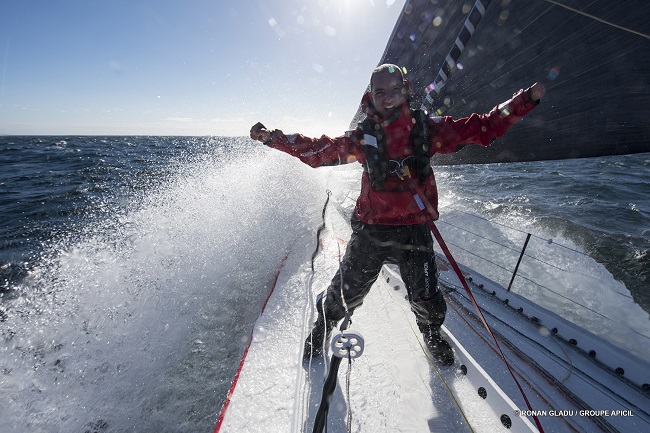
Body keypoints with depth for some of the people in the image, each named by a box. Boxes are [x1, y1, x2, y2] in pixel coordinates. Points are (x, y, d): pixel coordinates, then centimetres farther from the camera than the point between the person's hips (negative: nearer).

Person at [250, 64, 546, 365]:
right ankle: (322, 329, 42)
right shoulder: (361, 138, -2)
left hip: (414, 230, 1)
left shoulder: (427, 128, 0)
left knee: (426, 299, 10)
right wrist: (272, 137, 1)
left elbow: (484, 127, 6)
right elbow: (315, 150, 5)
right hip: (369, 230, 0)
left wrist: (527, 99, -1)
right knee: (346, 292, 9)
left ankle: (432, 332, 48)